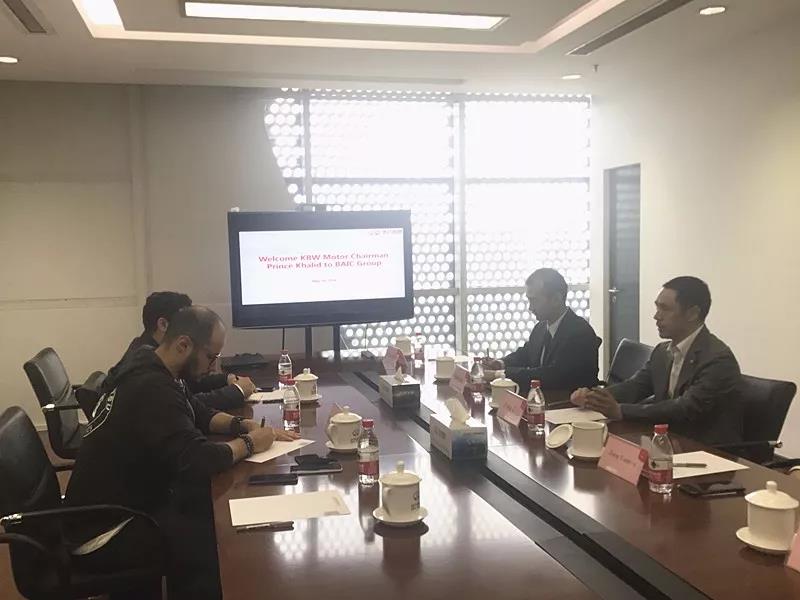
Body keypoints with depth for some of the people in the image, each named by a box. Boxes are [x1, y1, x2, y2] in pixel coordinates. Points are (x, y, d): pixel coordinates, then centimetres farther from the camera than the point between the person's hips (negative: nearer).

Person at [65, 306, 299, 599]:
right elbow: (197, 460, -34)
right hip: (104, 534, -10)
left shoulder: (153, 369, 4)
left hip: (125, 502, 10)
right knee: (207, 538, -19)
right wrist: (248, 443, -16)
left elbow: (200, 414, 17)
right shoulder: (152, 388, -27)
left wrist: (241, 425, -1)